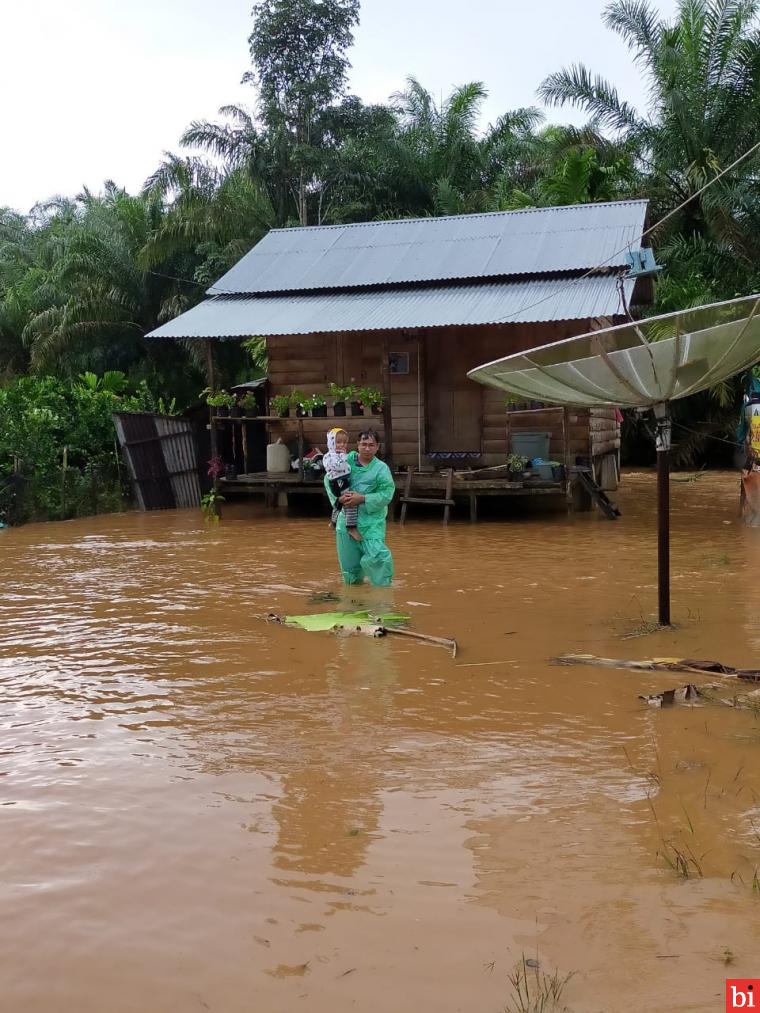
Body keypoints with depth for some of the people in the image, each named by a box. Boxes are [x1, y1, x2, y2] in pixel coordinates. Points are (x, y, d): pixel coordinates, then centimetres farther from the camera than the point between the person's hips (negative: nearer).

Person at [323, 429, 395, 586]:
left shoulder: (381, 468, -7)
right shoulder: (347, 460, 1)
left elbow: (386, 494, -12)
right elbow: (329, 479, 4)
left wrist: (362, 499, -19)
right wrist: (338, 497, -13)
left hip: (371, 520, -3)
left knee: (377, 555, -20)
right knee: (349, 560, 13)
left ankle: (383, 586, -1)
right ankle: (354, 585, 40)